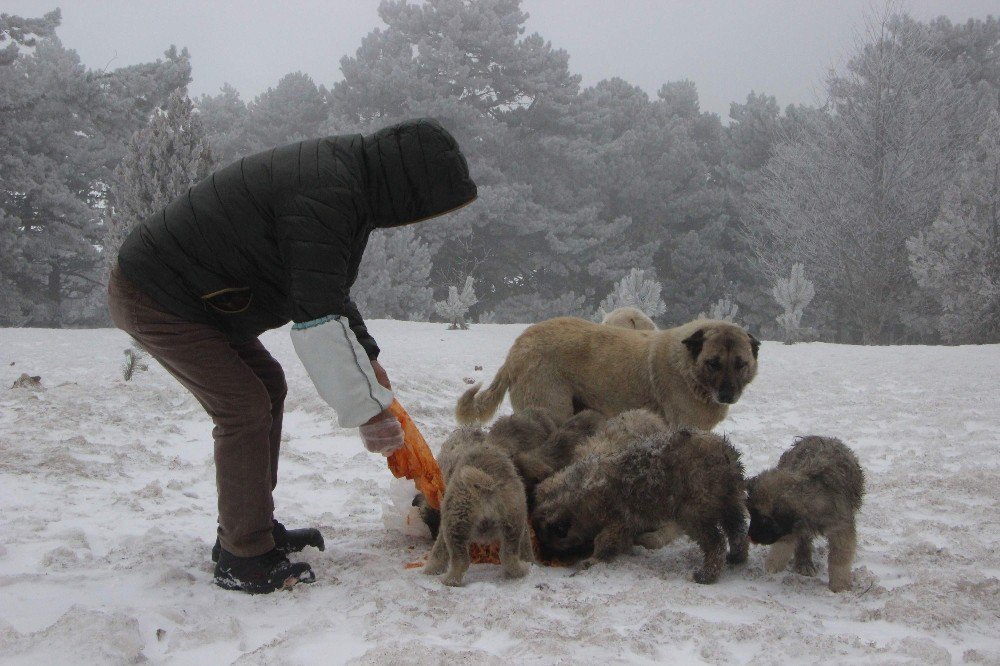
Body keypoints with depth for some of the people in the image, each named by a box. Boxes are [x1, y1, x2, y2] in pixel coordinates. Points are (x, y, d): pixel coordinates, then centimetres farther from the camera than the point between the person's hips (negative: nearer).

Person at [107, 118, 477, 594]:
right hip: (152, 297, -11)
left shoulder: (345, 175, 6)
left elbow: (326, 288, 20)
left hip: (183, 284, 11)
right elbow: (316, 320, -33)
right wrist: (366, 408, -29)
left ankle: (253, 530, 24)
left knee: (267, 384, 14)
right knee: (245, 407, -12)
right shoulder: (324, 199, -28)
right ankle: (244, 562, -1)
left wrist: (366, 355, 18)